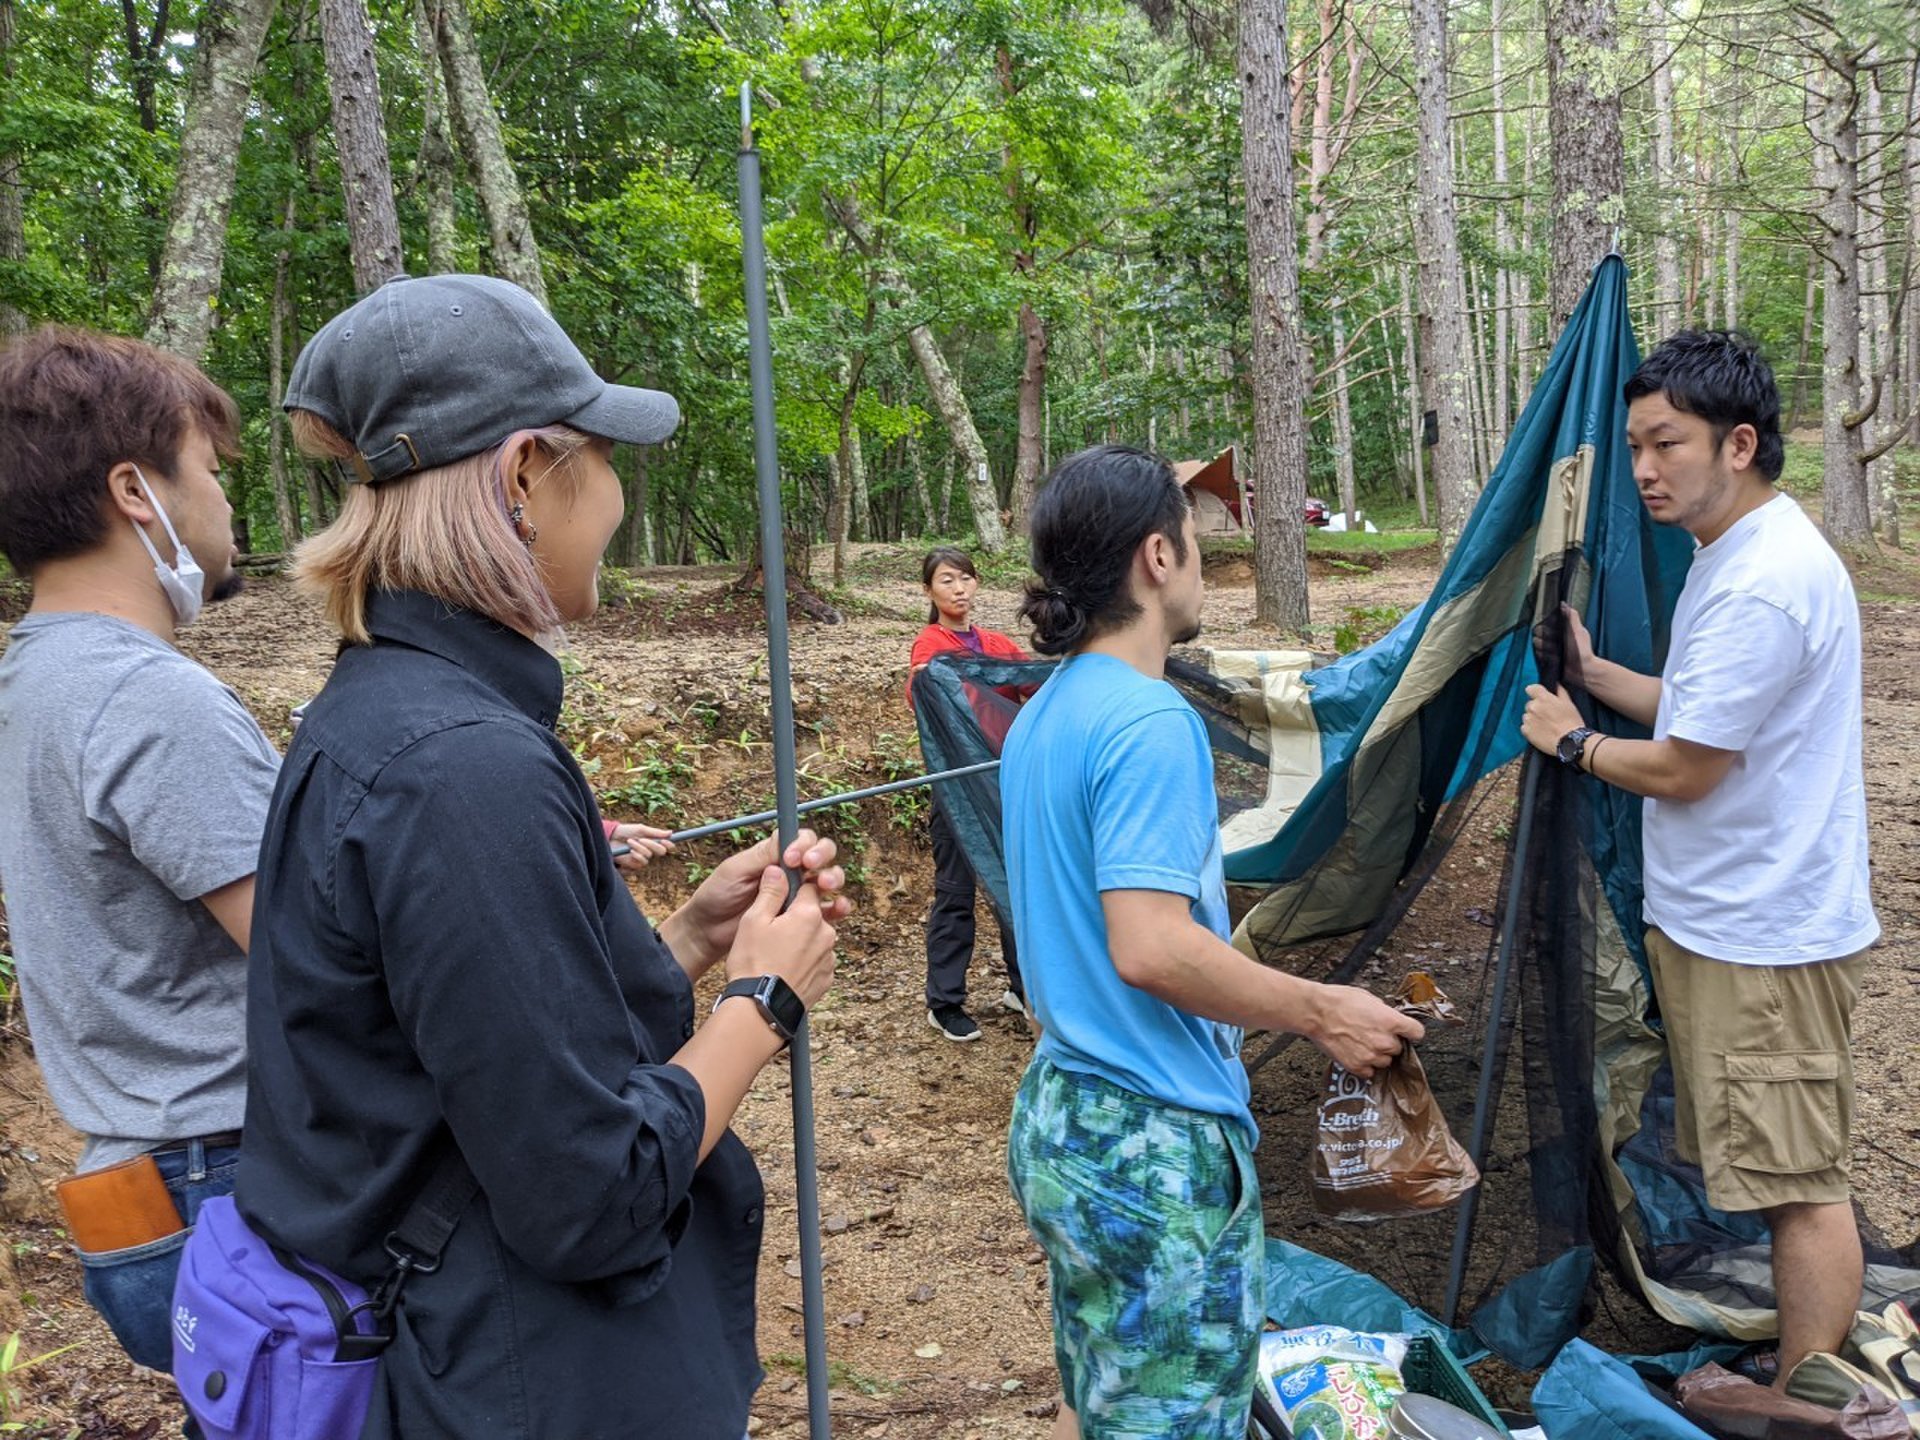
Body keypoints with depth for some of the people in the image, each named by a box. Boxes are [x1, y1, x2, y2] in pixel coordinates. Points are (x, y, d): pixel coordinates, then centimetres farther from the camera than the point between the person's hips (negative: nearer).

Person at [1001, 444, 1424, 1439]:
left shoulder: (1043, 716, 9)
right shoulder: (1148, 721, -20)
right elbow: (1151, 946, -27)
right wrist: (1321, 1012, -16)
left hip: (1060, 1114, 9)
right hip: (1157, 1142, -9)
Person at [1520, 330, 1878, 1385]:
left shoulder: (1763, 585, -23)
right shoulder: (1738, 555, 10)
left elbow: (1682, 771, -19)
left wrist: (1573, 744, -4)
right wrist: (1590, 669, 12)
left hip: (1763, 939, -11)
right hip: (1729, 916, 11)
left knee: (1795, 1179, 1)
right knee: (1772, 1168, 20)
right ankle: (1800, 1369, 34)